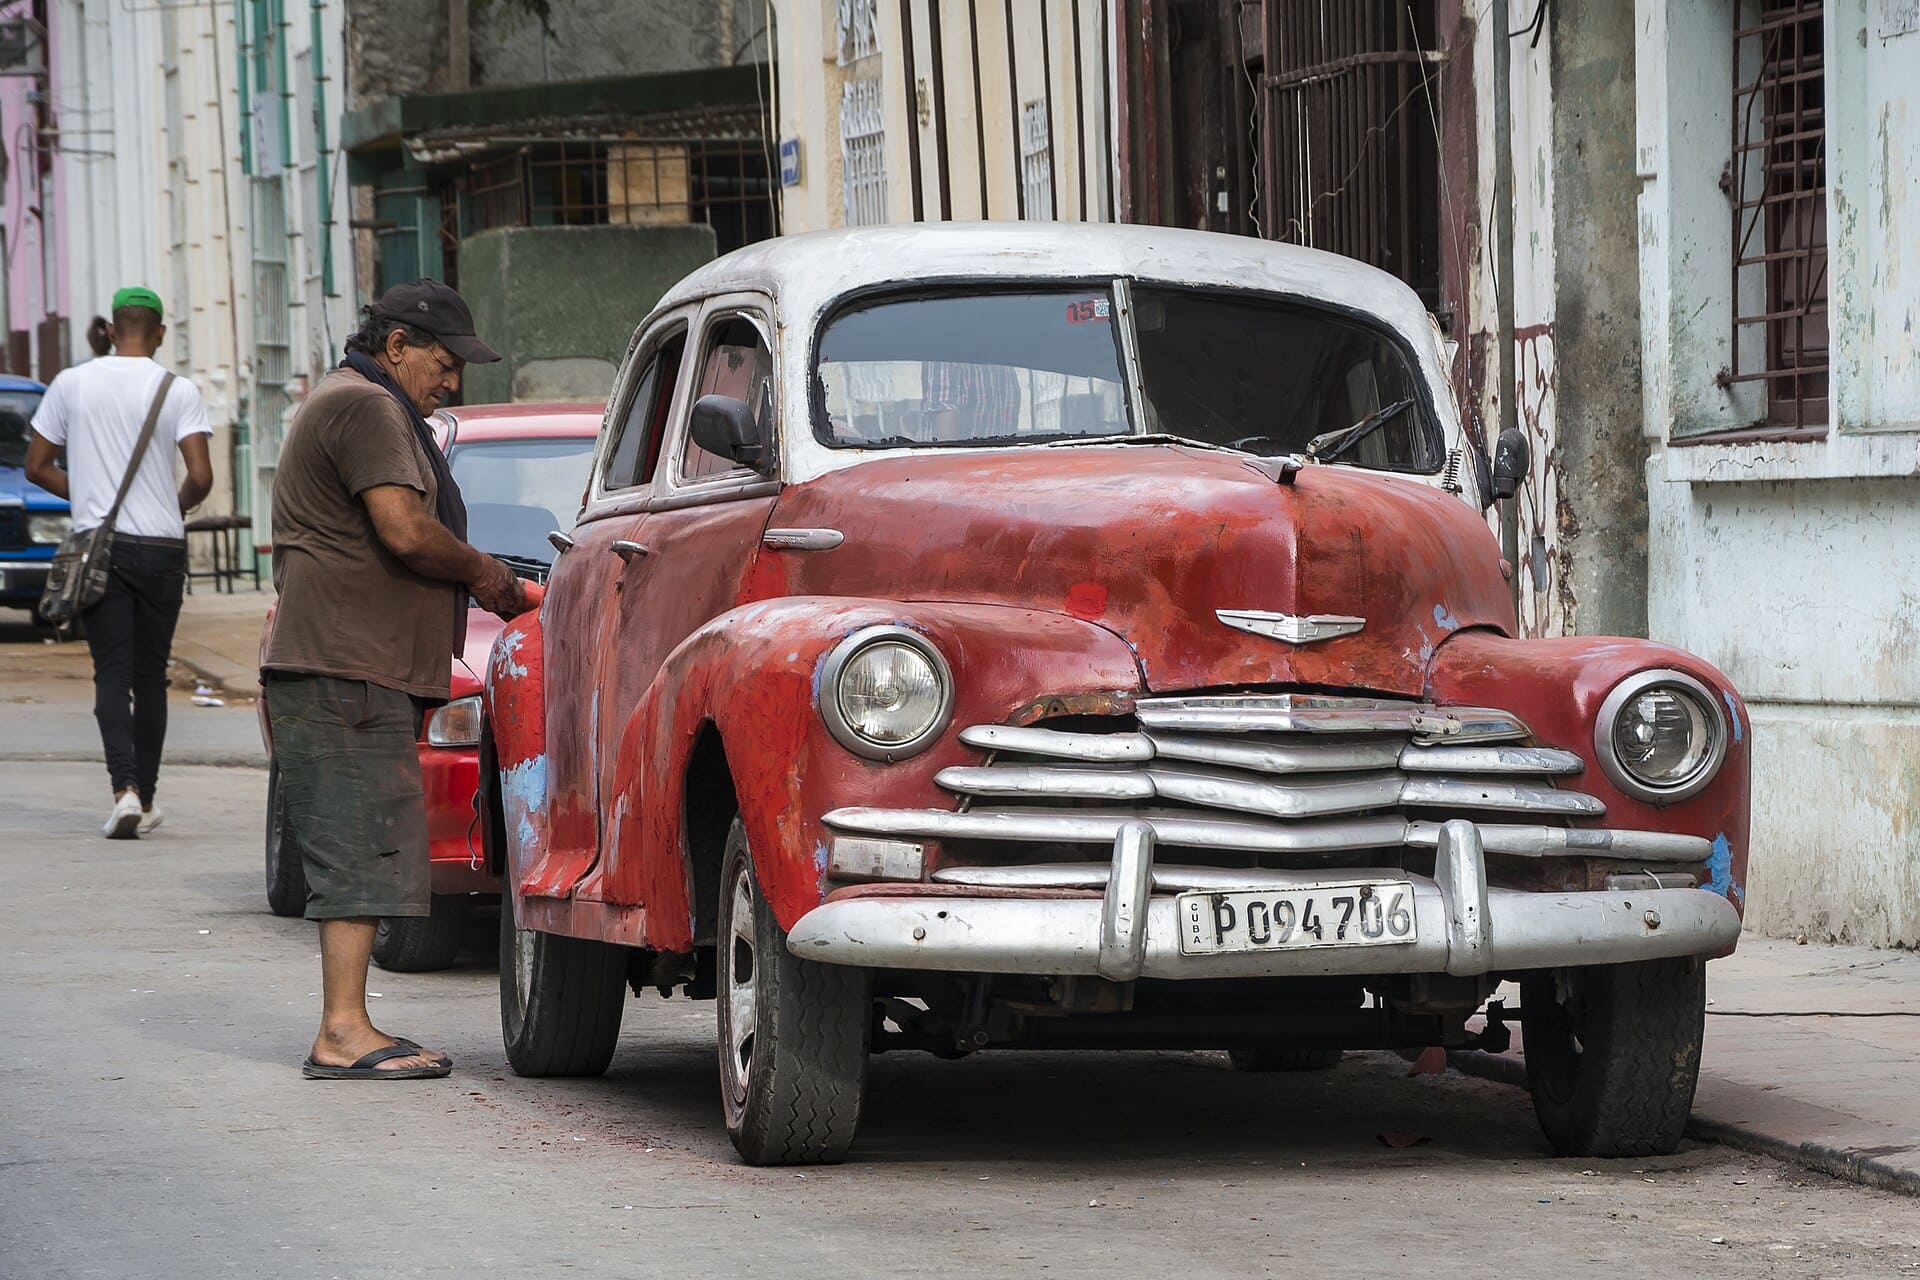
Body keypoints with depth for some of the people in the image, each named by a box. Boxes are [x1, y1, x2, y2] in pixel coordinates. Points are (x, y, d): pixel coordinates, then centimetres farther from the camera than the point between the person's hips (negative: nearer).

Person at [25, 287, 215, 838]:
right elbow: (200, 477, -11)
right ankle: (146, 798, 15)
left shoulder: (71, 384, 2)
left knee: (112, 673, -2)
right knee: (151, 675, 10)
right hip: (160, 546, 0)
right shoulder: (178, 391, -3)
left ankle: (125, 788, -21)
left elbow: (37, 467, 7)